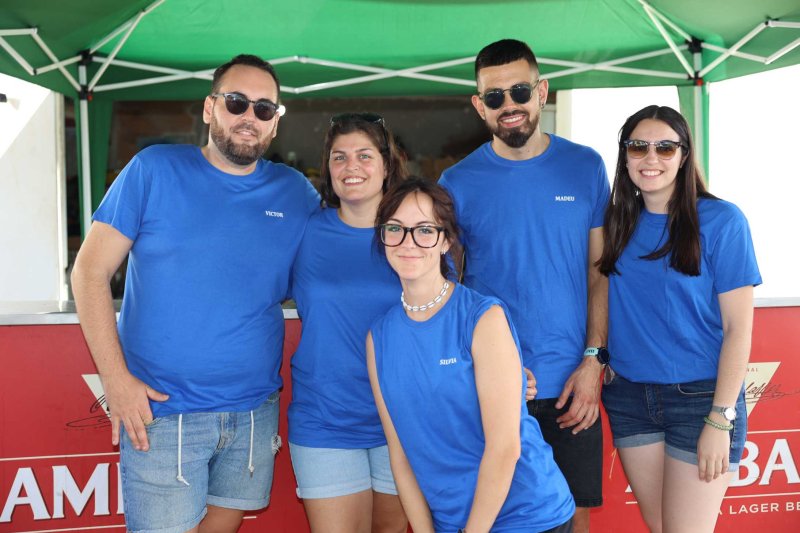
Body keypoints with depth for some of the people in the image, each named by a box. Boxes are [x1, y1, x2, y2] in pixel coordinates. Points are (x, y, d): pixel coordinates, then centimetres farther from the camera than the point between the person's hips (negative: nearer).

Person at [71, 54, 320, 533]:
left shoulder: (296, 194, 5)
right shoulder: (155, 170, -3)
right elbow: (91, 271, -4)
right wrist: (116, 378, -11)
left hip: (255, 413, 3)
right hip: (159, 412, -3)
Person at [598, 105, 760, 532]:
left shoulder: (720, 221, -8)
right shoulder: (620, 222, 5)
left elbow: (738, 327, -10)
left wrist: (720, 419, -13)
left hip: (700, 397, -4)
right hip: (628, 396, 4)